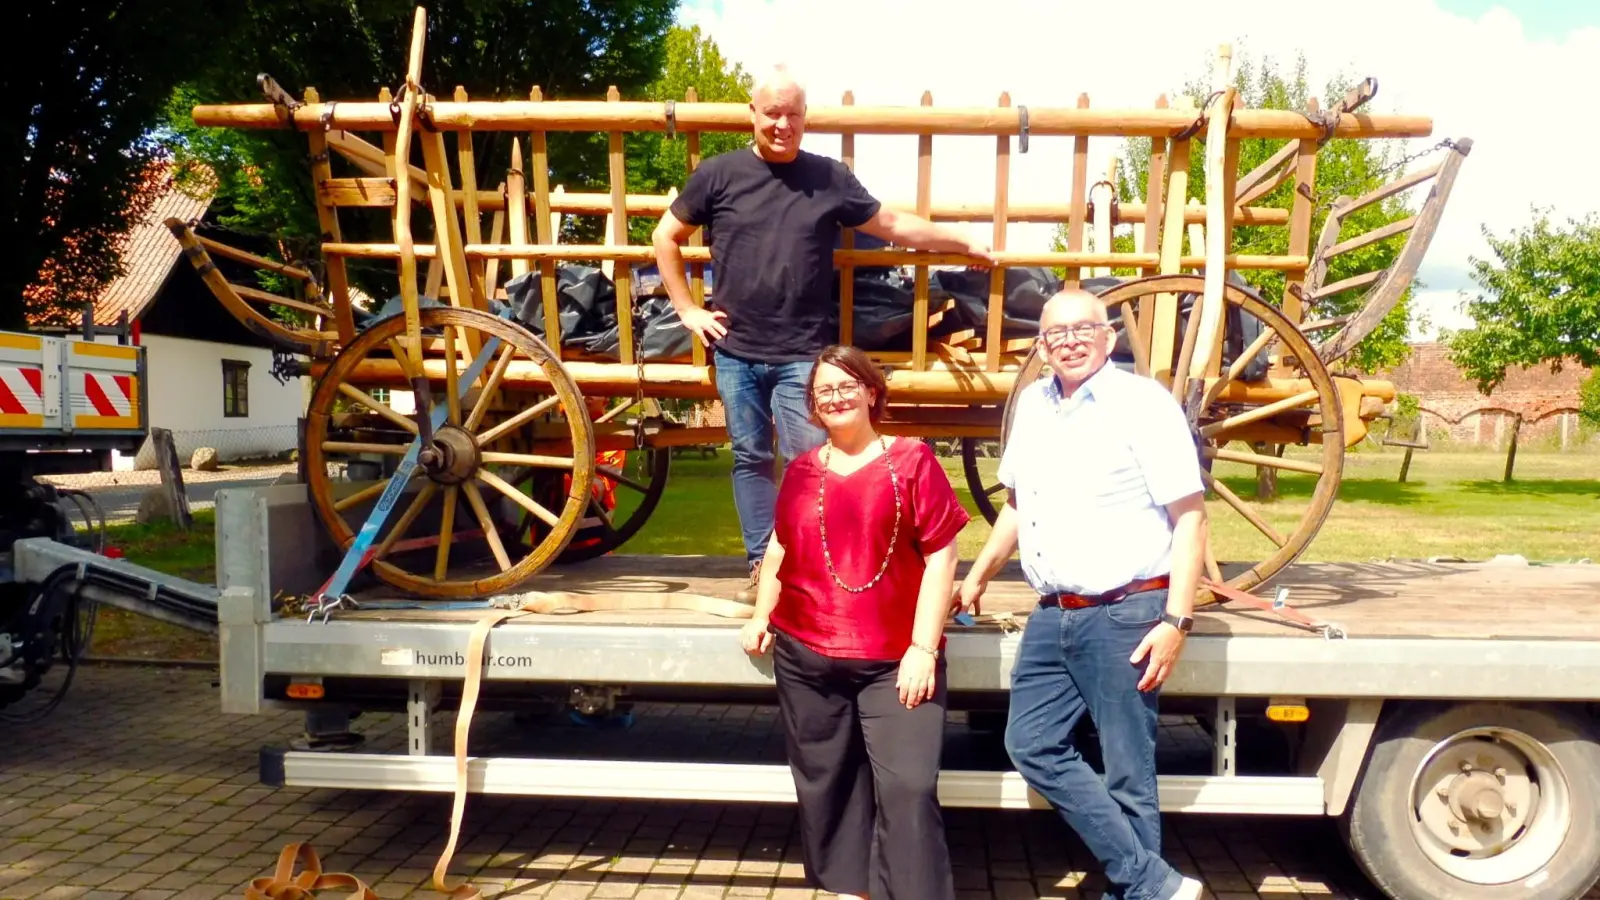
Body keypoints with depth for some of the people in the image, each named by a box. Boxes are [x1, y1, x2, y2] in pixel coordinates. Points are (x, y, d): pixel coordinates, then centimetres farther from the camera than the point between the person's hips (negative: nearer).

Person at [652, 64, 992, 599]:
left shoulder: (830, 177, 4)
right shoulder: (719, 174, 2)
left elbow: (892, 225, 12)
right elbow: (666, 238, 9)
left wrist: (965, 244, 14)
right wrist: (688, 310, 3)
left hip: (803, 354, -1)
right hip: (737, 352, 1)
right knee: (750, 459, 9)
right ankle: (760, 565, 21)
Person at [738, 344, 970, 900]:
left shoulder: (912, 460, -3)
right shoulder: (802, 470, 9)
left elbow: (941, 556, -7)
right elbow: (780, 547, 22)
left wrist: (923, 647, -12)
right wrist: (761, 615, 13)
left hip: (894, 660, -4)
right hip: (804, 656, 4)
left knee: (908, 788, -8)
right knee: (826, 782, 14)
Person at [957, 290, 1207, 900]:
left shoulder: (1144, 403, -9)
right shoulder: (1033, 403, 11)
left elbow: (1189, 515, -12)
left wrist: (1176, 621, -17)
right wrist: (978, 576, 25)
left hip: (1125, 615, -7)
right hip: (1052, 616, 8)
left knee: (1127, 774, 1)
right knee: (1032, 745, 8)